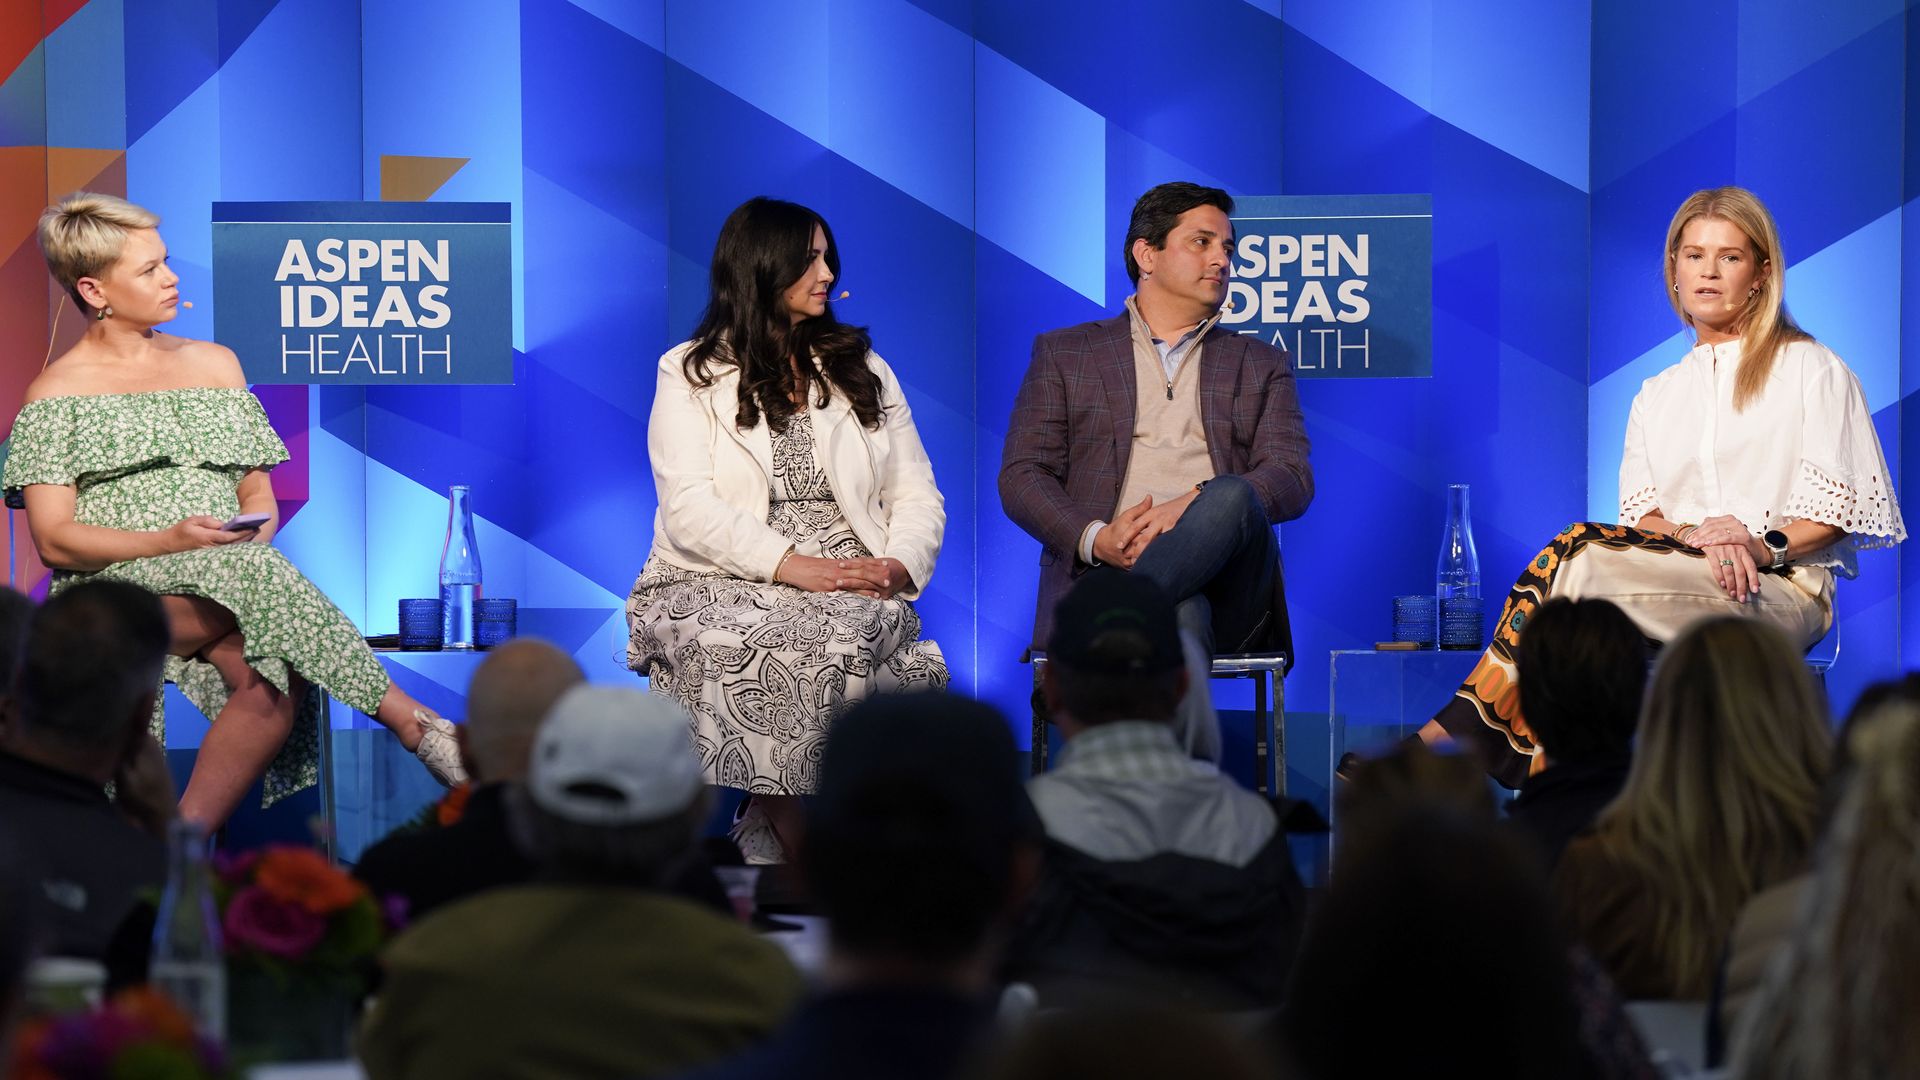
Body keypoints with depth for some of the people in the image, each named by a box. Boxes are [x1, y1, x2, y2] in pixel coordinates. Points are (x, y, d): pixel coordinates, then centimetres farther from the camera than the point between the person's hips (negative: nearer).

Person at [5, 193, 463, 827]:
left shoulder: (214, 365, 20)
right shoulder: (57, 393, 7)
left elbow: (260, 497, 18)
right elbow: (54, 540, -3)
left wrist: (250, 537, -7)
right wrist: (171, 542, -17)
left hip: (228, 576, 4)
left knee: (271, 688, -33)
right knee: (250, 586, -36)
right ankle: (410, 723, -31)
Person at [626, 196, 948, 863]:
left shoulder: (862, 369, 20)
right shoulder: (691, 373, 7)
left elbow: (917, 496, 14)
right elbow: (691, 509, -7)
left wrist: (898, 565, -10)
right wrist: (792, 565, -22)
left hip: (852, 585, 2)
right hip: (720, 580, -2)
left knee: (836, 640, -36)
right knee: (743, 647, -38)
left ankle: (773, 829, -24)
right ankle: (802, 844, -24)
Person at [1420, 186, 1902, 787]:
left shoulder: (1811, 369, 11)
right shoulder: (1657, 395, 25)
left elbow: (1841, 505, 2)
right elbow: (1638, 509, 12)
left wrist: (1767, 546, -15)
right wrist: (1692, 537, -11)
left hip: (1785, 590, -4)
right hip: (1674, 573, 4)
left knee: (1579, 560, -29)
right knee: (1582, 548, -31)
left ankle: (1463, 730, -31)